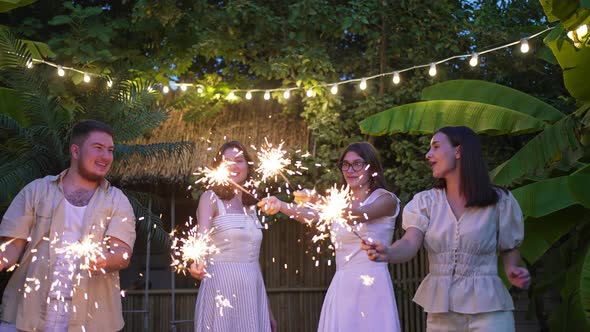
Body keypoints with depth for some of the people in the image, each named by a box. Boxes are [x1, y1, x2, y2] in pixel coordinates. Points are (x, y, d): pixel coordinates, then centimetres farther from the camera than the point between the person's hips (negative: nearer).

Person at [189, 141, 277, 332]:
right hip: (222, 288, -5)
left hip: (253, 291, 5)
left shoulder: (251, 206, 14)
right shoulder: (211, 198, -2)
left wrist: (268, 311, 16)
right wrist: (197, 263, -41)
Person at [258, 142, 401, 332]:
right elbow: (311, 216, -4)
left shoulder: (386, 199, 0)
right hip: (342, 285, 5)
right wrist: (280, 205, -22)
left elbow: (358, 215, -20)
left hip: (372, 284, -4)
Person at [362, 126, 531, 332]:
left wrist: (512, 270, -12)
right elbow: (410, 243, -12)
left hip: (486, 308, -2)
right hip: (440, 309, 2)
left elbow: (509, 249, 9)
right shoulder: (425, 201, 2)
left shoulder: (499, 201, -2)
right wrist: (388, 253, -33)